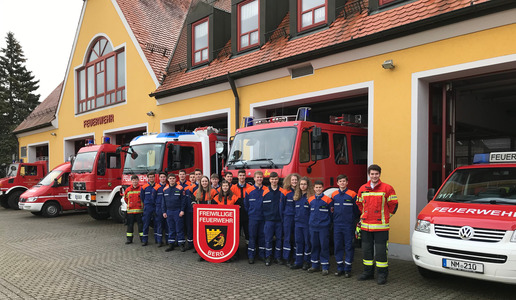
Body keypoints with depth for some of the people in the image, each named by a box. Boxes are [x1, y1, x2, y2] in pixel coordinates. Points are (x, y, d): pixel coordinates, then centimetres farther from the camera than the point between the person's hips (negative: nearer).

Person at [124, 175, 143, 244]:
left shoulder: (141, 189, -3)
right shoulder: (128, 190, 5)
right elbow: (125, 198, 20)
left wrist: (142, 205, 6)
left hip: (139, 210, -2)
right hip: (130, 210, 2)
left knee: (140, 224, 2)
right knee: (130, 225, 8)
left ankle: (142, 238, 11)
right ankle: (129, 238, 15)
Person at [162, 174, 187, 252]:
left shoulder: (180, 188, -4)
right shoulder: (165, 189, 9)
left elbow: (183, 200, -4)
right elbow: (163, 201, 13)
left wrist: (182, 210, -10)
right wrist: (164, 212, 8)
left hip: (177, 211, -4)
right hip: (169, 212, 4)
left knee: (179, 228, -1)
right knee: (171, 229, 10)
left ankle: (181, 244, 5)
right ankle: (171, 244, 17)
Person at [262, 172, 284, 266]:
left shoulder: (282, 192, 1)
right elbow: (262, 206, 5)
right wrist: (264, 216, 0)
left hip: (279, 219, 1)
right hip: (269, 219, 0)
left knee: (279, 238, 6)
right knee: (268, 239, 2)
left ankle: (278, 257, 19)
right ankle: (268, 257, 13)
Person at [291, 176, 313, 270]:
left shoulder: (311, 197, -8)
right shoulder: (296, 197, 10)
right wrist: (295, 219, 13)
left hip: (307, 224, -5)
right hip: (298, 223, 5)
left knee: (307, 242, 4)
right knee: (298, 242, 8)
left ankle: (307, 261, 16)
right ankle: (298, 262, 15)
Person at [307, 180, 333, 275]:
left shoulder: (327, 199, -5)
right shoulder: (310, 200, 8)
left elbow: (331, 213, 0)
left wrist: (328, 222, 0)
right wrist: (311, 221, 13)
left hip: (324, 227, -4)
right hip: (313, 227, 4)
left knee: (324, 246, -2)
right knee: (314, 246, 11)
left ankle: (325, 267, 7)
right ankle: (315, 265, 22)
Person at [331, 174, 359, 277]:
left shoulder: (352, 194, -5)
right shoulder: (334, 195, 7)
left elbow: (356, 209, 0)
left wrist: (353, 219, 2)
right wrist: (336, 218, 9)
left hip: (349, 225, -3)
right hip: (337, 225, 4)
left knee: (349, 246, 2)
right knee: (338, 246, 8)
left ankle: (348, 269, 12)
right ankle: (340, 268, 19)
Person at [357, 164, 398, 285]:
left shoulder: (387, 188, -5)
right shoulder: (362, 189, 7)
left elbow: (393, 204, 2)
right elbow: (359, 203, 23)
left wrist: (386, 216, 5)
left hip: (380, 226, -5)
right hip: (365, 225, 5)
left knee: (381, 251, -1)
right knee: (367, 250, 13)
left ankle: (382, 274, 11)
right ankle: (368, 272, 26)